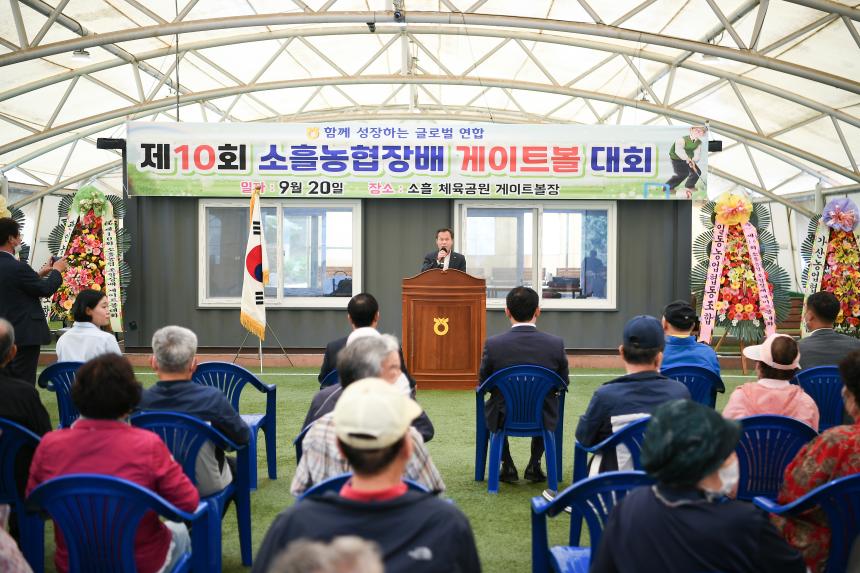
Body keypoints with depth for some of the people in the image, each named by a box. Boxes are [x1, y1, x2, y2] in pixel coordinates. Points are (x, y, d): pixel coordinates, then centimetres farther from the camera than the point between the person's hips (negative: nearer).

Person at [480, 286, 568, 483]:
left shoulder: (493, 344, -18)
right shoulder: (556, 343, -15)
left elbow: (483, 384, -3)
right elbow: (562, 384, -1)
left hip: (503, 419, -1)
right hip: (543, 420, 1)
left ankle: (508, 467, 31)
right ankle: (534, 466, 31)